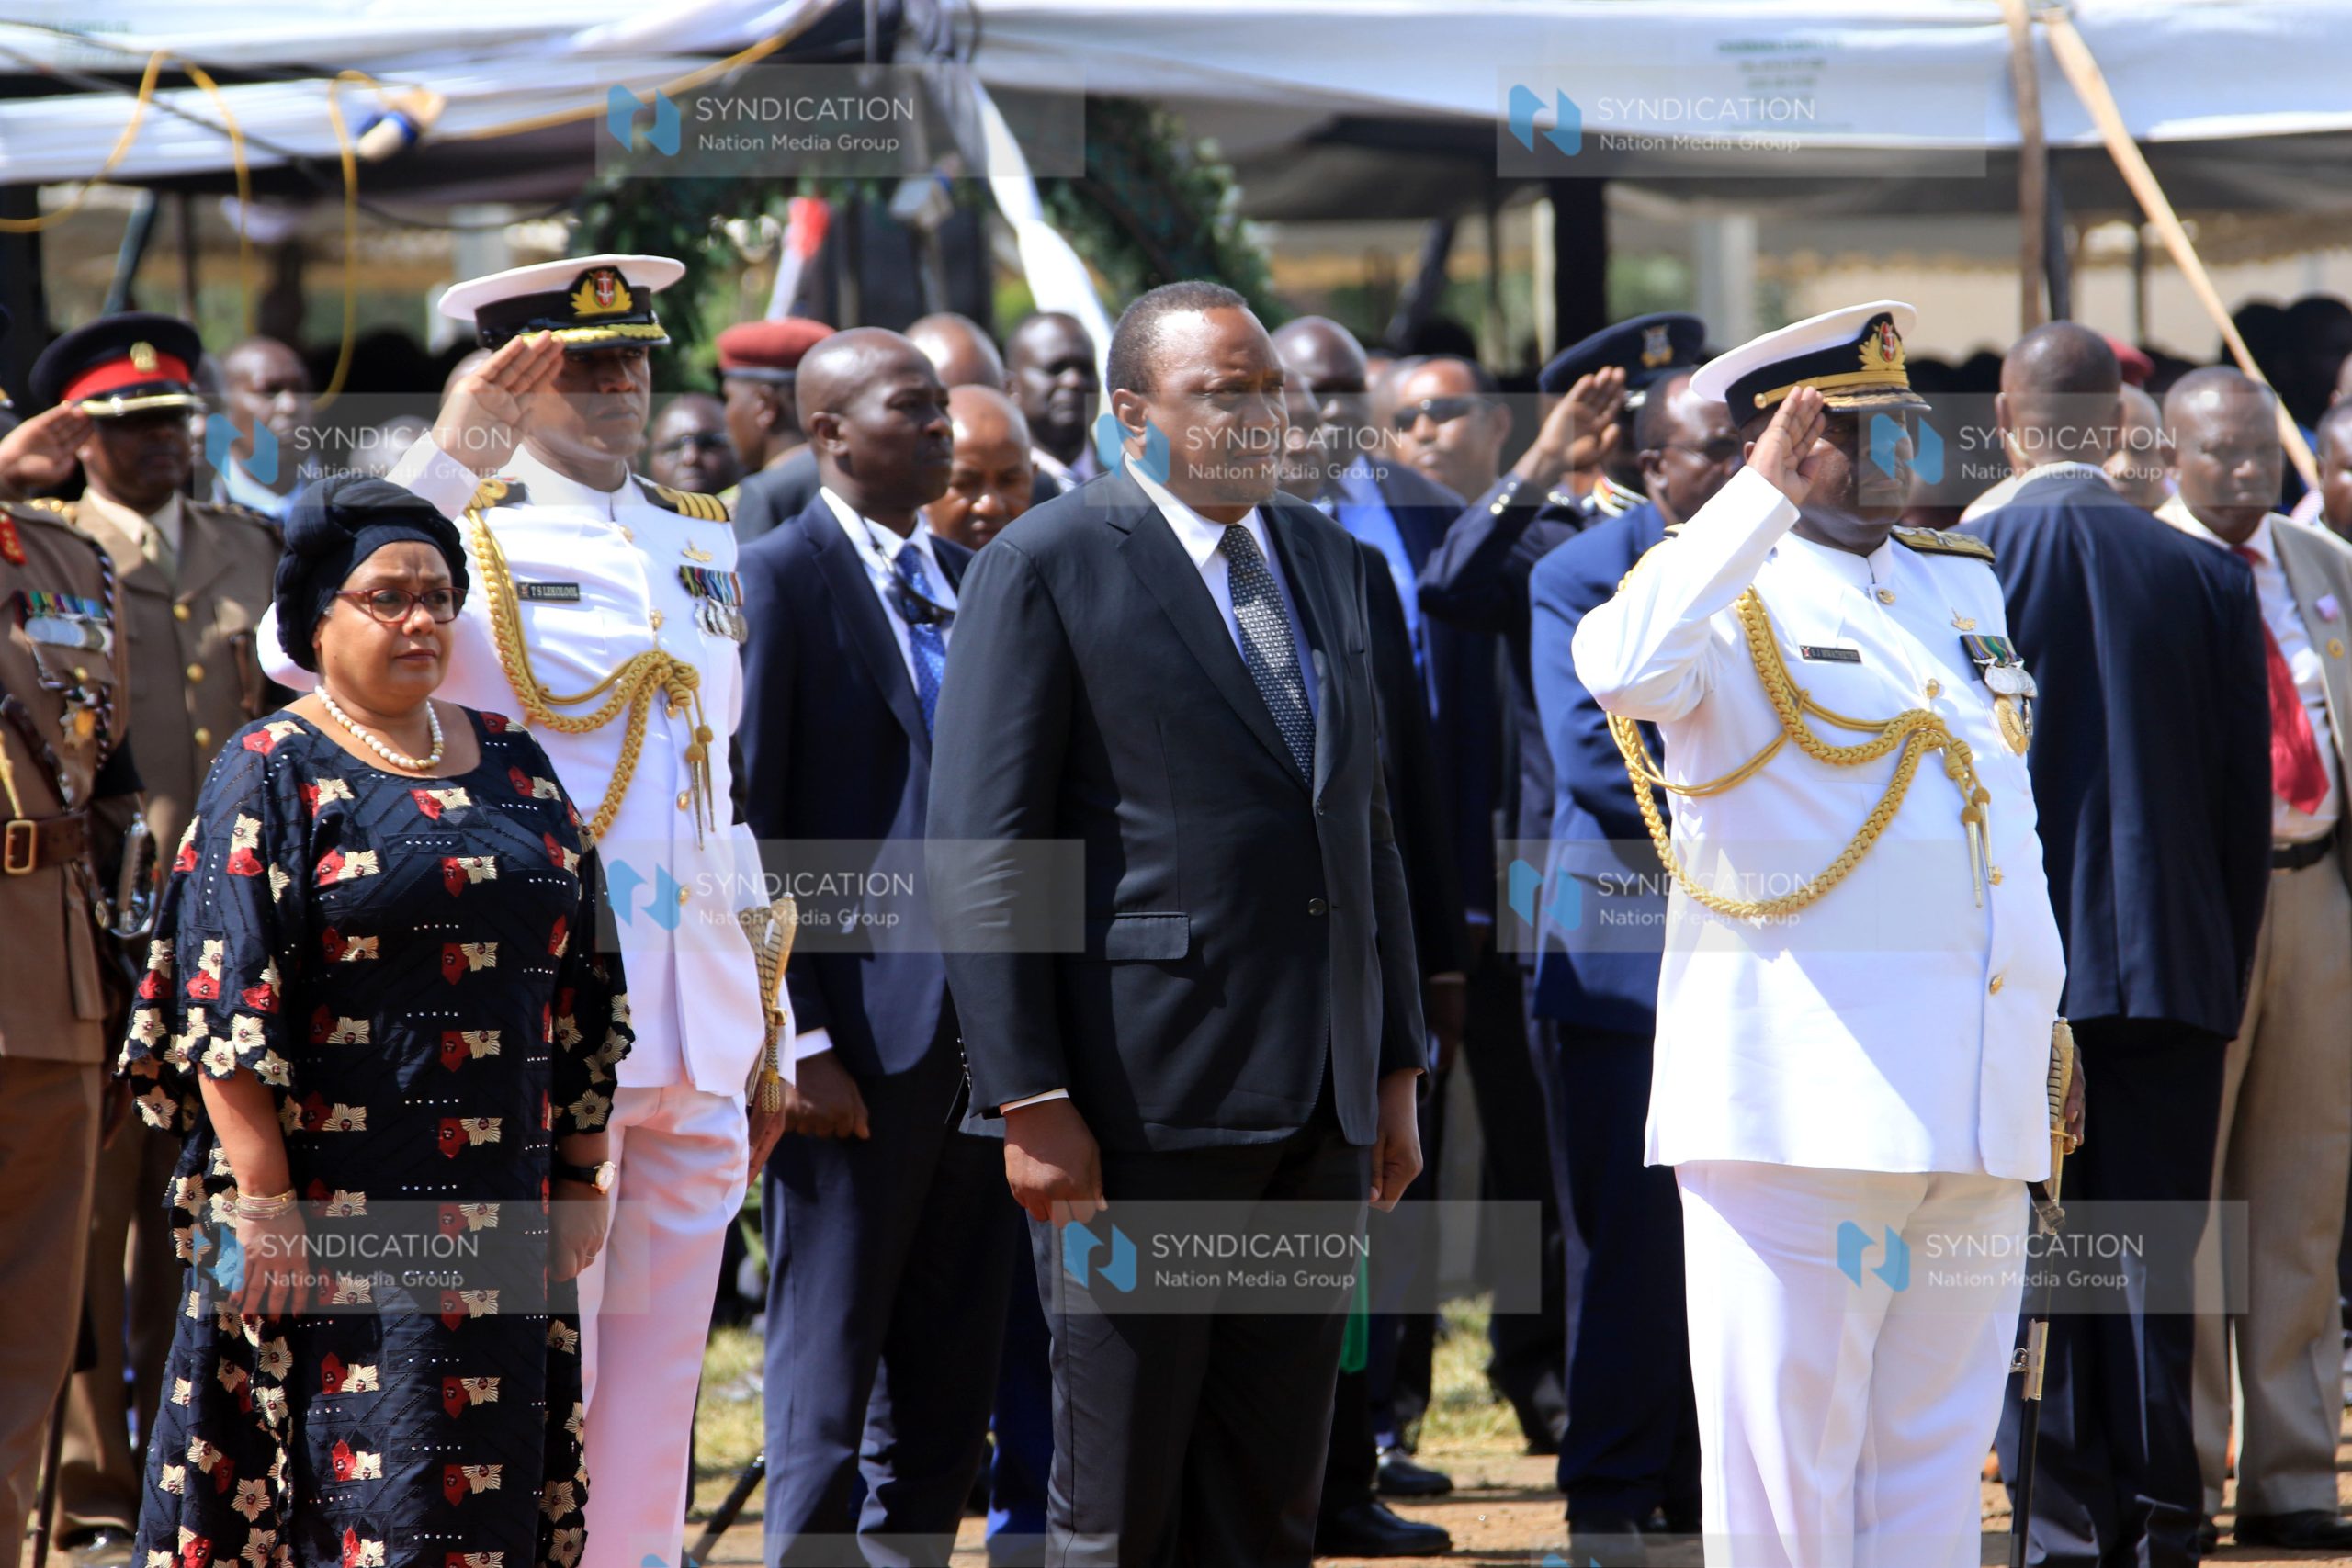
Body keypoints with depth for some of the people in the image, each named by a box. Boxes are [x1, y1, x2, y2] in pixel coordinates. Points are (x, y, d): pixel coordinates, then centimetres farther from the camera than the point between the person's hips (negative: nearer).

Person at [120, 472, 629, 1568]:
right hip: (337, 1222, -5)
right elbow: (226, 1012, -9)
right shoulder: (274, 775, -2)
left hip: (498, 1220, 5)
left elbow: (578, 989, 16)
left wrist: (580, 1179, 11)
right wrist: (266, 1204, -17)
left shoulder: (513, 767, 14)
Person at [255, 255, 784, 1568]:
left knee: (660, 1391, 9)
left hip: (699, 1026, 6)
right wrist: (449, 462, -27)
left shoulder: (704, 544, 17)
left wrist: (767, 1032, 19)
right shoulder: (469, 537, -2)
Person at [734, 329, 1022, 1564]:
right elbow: (745, 833, -10)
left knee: (946, 1403, 10)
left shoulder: (973, 583, 15)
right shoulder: (776, 582, -5)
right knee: (826, 1384, -2)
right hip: (854, 1043, -6)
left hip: (978, 1034, 7)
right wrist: (793, 1041, -15)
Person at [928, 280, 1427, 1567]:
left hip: (1317, 1112, 6)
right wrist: (1030, 1101, -17)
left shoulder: (1324, 561, 16)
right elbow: (983, 851, -11)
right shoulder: (1045, 567, -6)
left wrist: (1396, 1066, 16)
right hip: (1143, 1103, -6)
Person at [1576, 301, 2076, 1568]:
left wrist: (2046, 1015, 19)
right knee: (1786, 1433, -5)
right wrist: (1762, 496, -22)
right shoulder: (1733, 595, -2)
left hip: (1977, 1098, 7)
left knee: (1936, 1442, 7)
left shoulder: (1963, 584, 20)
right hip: (1802, 1085, -7)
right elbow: (1621, 667, -26)